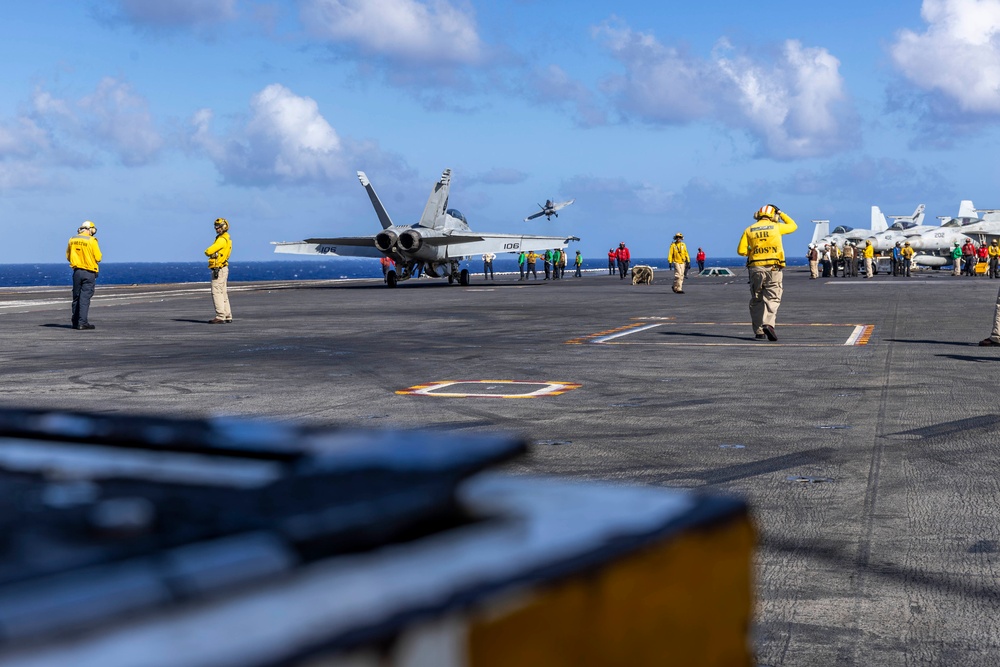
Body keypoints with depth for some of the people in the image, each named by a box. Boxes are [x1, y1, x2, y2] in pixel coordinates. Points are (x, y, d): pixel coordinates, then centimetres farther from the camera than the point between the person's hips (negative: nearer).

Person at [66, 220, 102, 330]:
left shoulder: (72, 240, 5)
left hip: (76, 271, 5)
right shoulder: (92, 241, -11)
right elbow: (98, 258, -9)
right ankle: (82, 322, -9)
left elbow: (68, 257, 12)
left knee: (76, 297, 12)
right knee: (85, 297, -5)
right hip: (89, 272, -5)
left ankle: (75, 322, 16)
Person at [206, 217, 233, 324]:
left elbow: (208, 251, -18)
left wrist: (208, 252, 3)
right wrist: (212, 252, -4)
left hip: (218, 269, -10)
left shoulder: (222, 240, -16)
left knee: (217, 293, -10)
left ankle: (220, 317, -12)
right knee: (223, 293, 12)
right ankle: (227, 317, 14)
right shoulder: (226, 239, 17)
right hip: (223, 268, 10)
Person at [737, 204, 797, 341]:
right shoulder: (776, 227, 0)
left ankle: (758, 331, 12)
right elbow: (793, 226, 19)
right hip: (773, 268, -2)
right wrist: (781, 213, 27)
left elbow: (741, 251, 0)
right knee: (772, 299, -2)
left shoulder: (749, 230, 4)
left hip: (755, 268, 2)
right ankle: (768, 324, -24)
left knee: (756, 300, 11)